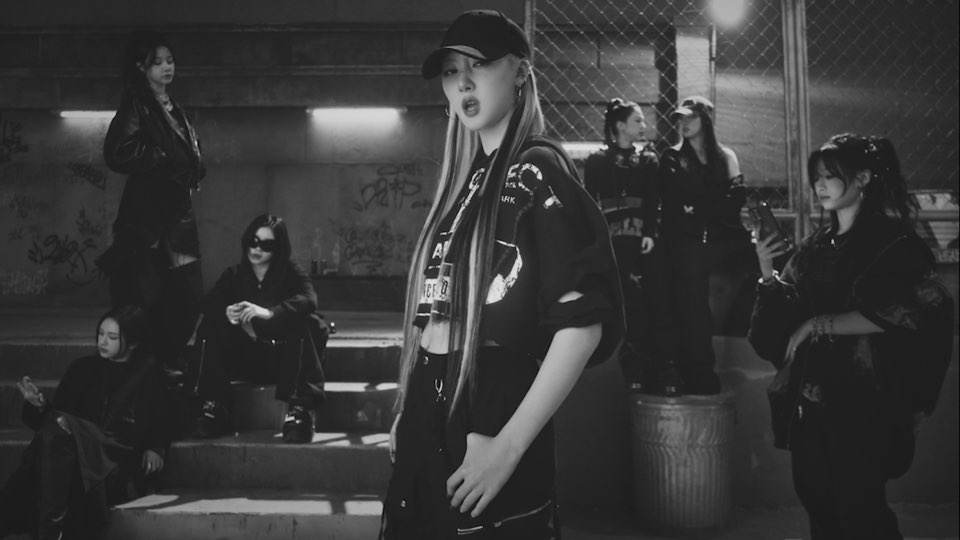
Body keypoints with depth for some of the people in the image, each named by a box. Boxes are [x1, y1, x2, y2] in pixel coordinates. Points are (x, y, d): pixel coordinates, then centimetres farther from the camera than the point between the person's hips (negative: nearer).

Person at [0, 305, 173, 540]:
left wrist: (155, 448, -7)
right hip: (80, 456, 3)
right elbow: (56, 414, 14)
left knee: (60, 426, -29)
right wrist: (39, 405, -7)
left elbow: (161, 421, 11)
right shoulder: (83, 368, 16)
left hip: (121, 466, -3)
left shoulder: (149, 373, 8)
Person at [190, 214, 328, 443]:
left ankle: (299, 408, -35)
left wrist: (269, 313, -40)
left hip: (284, 360, -2)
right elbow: (210, 303, -9)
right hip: (245, 358, 3)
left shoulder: (292, 273, -1)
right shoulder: (234, 274, 8)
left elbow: (308, 300, -23)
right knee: (212, 326, -19)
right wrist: (226, 312, -33)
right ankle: (214, 406, -22)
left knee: (304, 322, -30)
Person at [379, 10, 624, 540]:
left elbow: (583, 321, -18)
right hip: (431, 416, 7)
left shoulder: (537, 169, -8)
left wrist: (508, 445, -21)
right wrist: (410, 412, 10)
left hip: (492, 412, -7)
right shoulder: (467, 180, 13)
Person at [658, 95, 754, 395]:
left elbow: (737, 197, 1)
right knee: (691, 314, -5)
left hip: (724, 243, 1)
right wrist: (716, 202, -5)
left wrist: (699, 208, -8)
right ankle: (699, 381, 2)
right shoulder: (672, 159, 13)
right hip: (687, 246, -1)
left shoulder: (726, 157, 16)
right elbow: (676, 203, 0)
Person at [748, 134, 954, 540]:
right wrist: (767, 273, -3)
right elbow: (786, 317, 13)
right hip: (809, 400, 5)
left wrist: (819, 325, -16)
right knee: (819, 506, 11)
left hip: (860, 402, -5)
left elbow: (898, 313, -17)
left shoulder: (893, 241, -4)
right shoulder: (814, 247, 11)